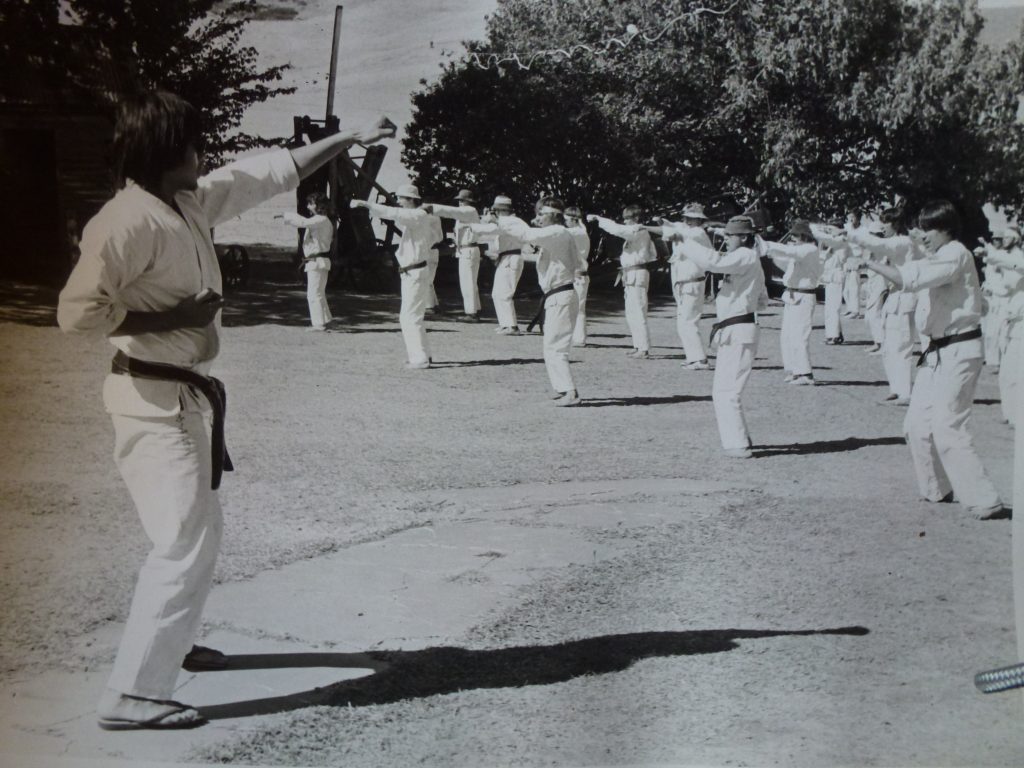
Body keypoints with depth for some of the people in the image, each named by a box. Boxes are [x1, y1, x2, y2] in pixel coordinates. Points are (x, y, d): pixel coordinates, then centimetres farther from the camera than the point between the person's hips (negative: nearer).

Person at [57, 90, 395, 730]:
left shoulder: (192, 202, 7)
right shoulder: (128, 221, -20)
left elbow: (270, 172, 18)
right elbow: (77, 312, -25)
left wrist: (349, 139, 23)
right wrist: (171, 317, -20)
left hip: (186, 395, 10)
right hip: (153, 398, -10)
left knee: (200, 529, 25)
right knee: (187, 545, -15)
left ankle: (169, 640, 46)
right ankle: (132, 694, -11)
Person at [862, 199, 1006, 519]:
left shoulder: (956, 256, -16)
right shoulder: (936, 258, 17)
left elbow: (909, 279, -28)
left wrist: (868, 262, -23)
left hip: (959, 352, -10)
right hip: (938, 351, 10)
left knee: (947, 427, -13)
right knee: (917, 425, 11)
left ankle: (984, 501, -8)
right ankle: (937, 489, 26)